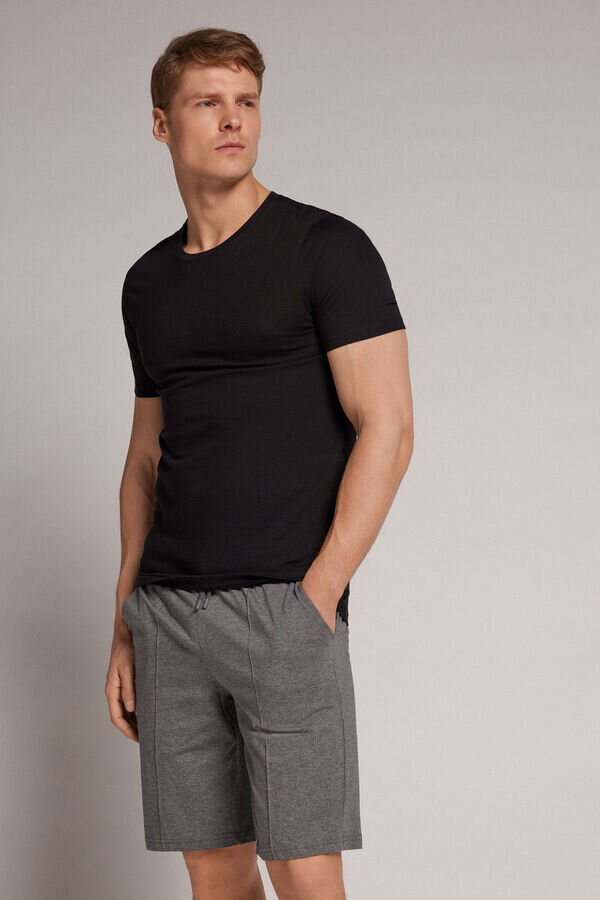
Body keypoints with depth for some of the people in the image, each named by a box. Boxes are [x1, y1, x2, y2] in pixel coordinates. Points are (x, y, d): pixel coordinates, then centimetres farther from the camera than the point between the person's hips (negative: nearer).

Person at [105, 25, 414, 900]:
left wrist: (318, 595, -14)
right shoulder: (149, 282, 15)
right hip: (167, 611, 5)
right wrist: (125, 626, 14)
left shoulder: (326, 248, -2)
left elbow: (387, 427, -8)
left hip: (286, 605, -5)